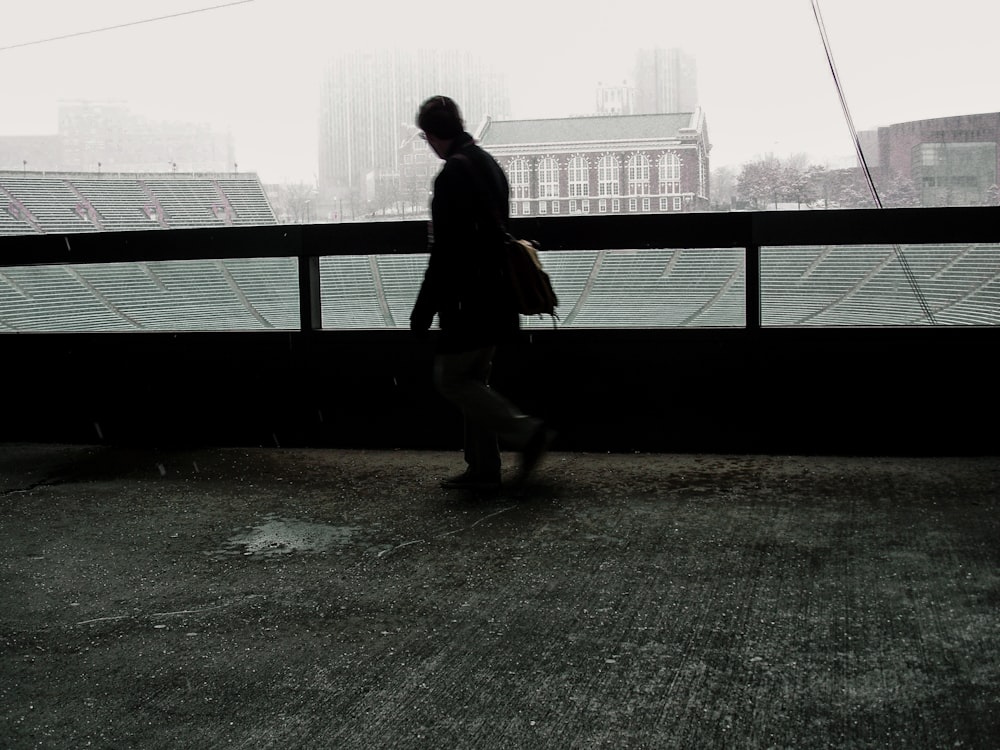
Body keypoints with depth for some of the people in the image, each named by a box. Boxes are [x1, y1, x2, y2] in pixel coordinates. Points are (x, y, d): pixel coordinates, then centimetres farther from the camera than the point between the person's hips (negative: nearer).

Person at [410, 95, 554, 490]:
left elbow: (446, 253, -22)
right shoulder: (489, 164, 13)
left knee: (451, 378, -1)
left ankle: (527, 431, -7)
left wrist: (423, 310, -15)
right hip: (494, 299, 10)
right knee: (473, 380, 15)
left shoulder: (454, 173, -18)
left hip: (470, 304, -10)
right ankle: (482, 468, 18)